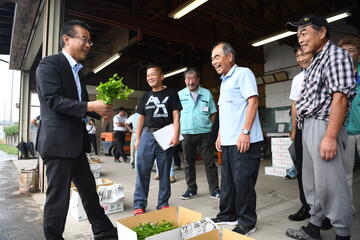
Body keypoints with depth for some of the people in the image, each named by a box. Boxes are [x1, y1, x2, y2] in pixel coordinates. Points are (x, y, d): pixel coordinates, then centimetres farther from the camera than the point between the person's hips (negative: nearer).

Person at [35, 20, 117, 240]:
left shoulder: (77, 71, 17)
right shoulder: (50, 64, -8)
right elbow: (54, 100, -19)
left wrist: (102, 111, 2)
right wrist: (90, 106, -26)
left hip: (77, 142, 9)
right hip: (58, 142, -9)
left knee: (89, 191, 16)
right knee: (58, 196, 3)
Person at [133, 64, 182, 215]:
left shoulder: (171, 94, 4)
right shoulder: (145, 97, 14)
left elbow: (176, 116, -2)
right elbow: (140, 118, 15)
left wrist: (175, 135, -15)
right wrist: (137, 139, 9)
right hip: (147, 135, 3)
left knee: (164, 172, 7)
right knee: (142, 171, 1)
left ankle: (163, 203, 20)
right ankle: (139, 204, 11)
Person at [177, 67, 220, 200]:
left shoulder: (207, 93, 4)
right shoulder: (180, 95, 5)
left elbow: (213, 113, 9)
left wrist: (211, 128, -1)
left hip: (204, 133, -1)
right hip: (187, 133, 1)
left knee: (210, 163, 2)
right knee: (189, 163, 10)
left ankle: (214, 190, 14)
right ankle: (191, 189, 24)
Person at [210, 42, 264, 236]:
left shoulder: (243, 74, -4)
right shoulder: (224, 81, 21)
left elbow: (253, 101, -15)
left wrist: (245, 132, -22)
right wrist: (220, 135, 17)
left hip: (244, 141, -9)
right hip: (228, 142, 9)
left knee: (243, 182, -1)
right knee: (227, 181, 15)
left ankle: (247, 223, 16)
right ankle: (227, 215, 30)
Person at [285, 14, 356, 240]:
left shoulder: (336, 55, -5)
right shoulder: (316, 61, 20)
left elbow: (340, 97, -16)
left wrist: (330, 136, -22)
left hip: (323, 126, -9)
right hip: (309, 127, 9)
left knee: (329, 183, -3)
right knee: (312, 181, 14)